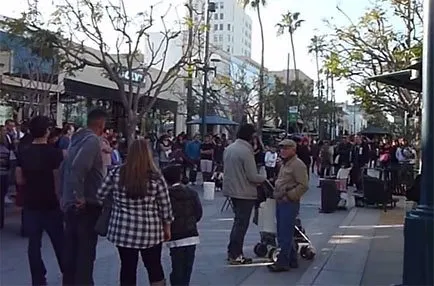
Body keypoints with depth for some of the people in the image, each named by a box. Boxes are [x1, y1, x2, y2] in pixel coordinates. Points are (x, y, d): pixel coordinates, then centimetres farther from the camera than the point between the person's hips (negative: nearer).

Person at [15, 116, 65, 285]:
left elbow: (20, 180, 3)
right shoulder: (54, 153, -14)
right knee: (59, 242, 10)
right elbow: (58, 181, -14)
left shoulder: (23, 154, 0)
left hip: (30, 204, 4)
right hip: (51, 204, -3)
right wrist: (60, 200, -4)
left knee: (34, 242, 8)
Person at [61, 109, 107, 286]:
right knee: (86, 251, 0)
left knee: (71, 248, 16)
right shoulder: (92, 140, -15)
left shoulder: (78, 138, 13)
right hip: (87, 204, -9)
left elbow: (65, 167, 17)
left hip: (71, 203, 9)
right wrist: (81, 197, -22)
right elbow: (78, 167, -29)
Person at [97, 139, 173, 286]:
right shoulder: (156, 177, -8)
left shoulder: (116, 173, -5)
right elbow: (165, 206, -2)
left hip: (122, 231, 1)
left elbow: (100, 197, 0)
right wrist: (167, 228, 10)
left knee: (128, 268, 12)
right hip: (150, 231, -1)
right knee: (155, 267, 16)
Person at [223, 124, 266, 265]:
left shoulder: (229, 148, 7)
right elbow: (252, 176, -20)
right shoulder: (246, 151, -20)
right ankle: (236, 255, 8)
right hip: (245, 193, -9)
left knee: (238, 220, 20)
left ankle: (232, 252, 26)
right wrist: (265, 178, -3)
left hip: (232, 190, 9)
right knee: (242, 224, 2)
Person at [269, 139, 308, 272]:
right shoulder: (284, 164, 17)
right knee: (282, 233, 14)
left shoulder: (298, 164, -13)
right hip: (280, 202, 10)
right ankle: (292, 260, 25)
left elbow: (303, 185, -20)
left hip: (289, 204, -10)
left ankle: (282, 262, 3)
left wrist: (288, 196, -19)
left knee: (285, 235, -5)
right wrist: (276, 193, 15)